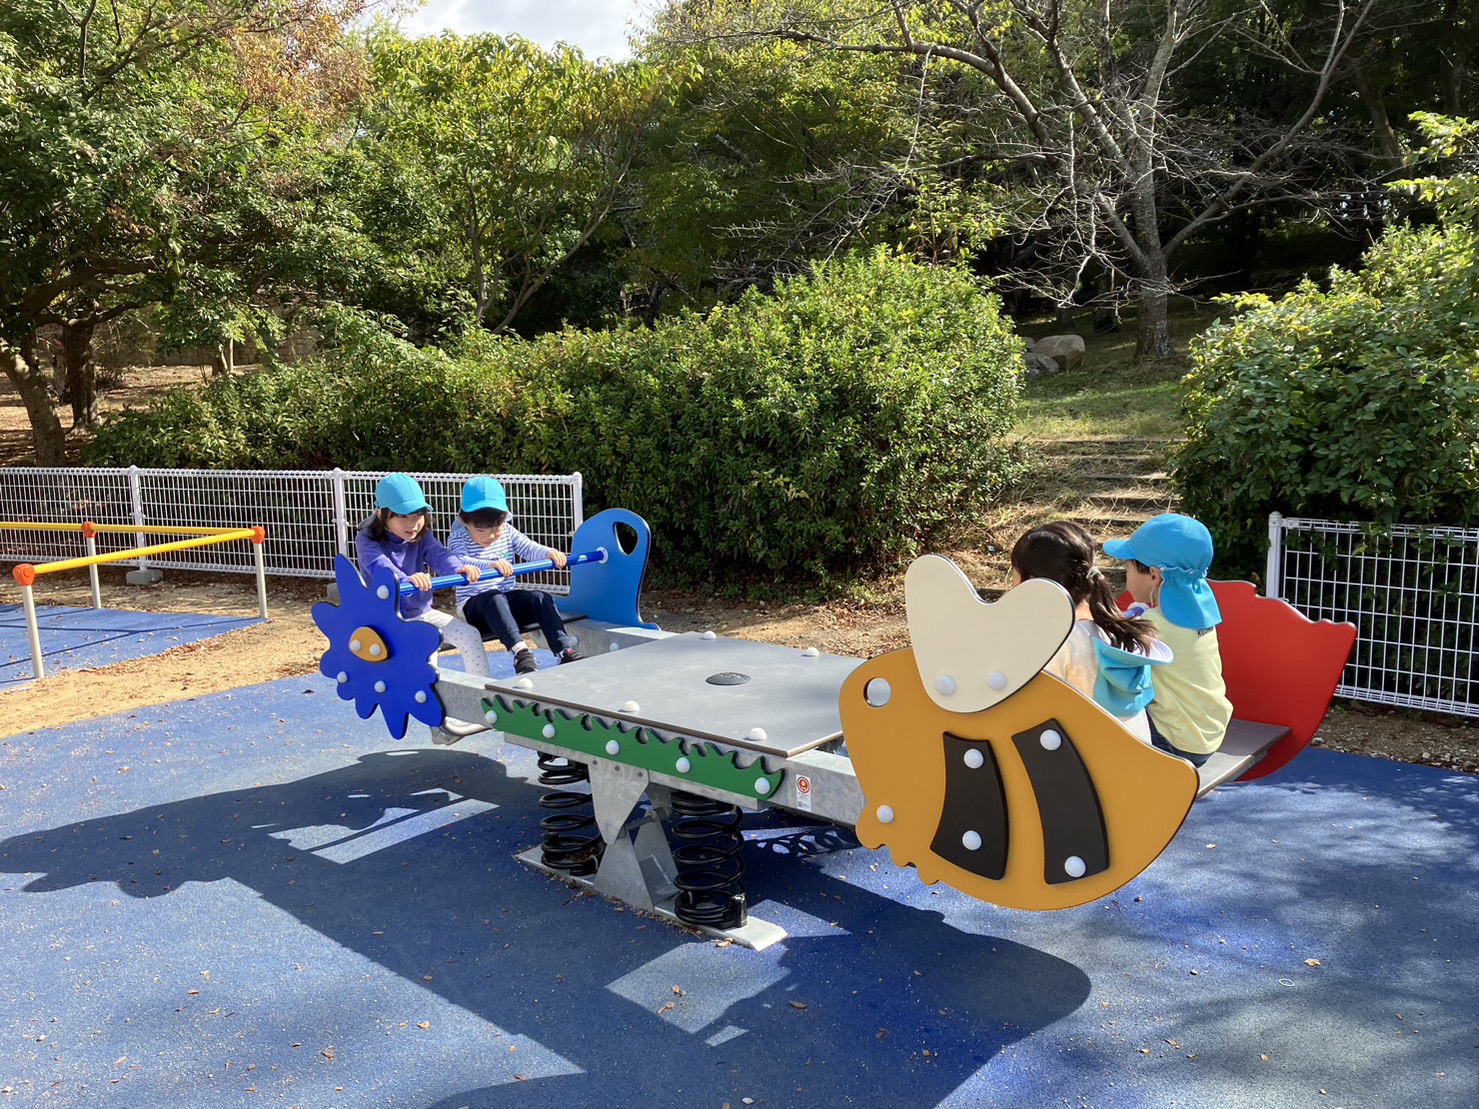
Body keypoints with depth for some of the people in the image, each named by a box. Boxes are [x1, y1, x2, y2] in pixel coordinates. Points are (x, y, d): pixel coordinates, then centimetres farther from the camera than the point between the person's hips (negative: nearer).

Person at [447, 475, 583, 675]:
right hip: (474, 606, -4)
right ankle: (520, 652, -52)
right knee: (494, 598, -37)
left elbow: (529, 548, -3)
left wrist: (549, 553, -27)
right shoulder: (458, 539, -8)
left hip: (507, 600, 5)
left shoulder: (507, 532, 6)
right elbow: (461, 562, -28)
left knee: (540, 598, -20)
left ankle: (566, 651, -30)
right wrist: (489, 565, -49)